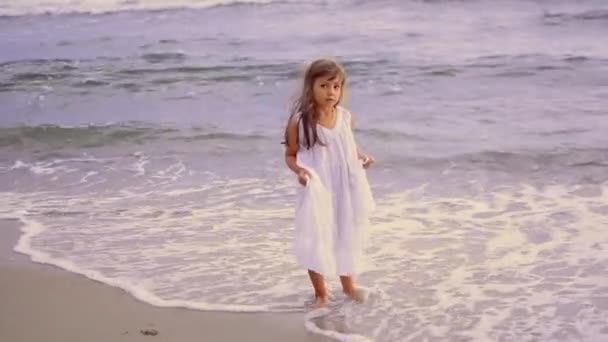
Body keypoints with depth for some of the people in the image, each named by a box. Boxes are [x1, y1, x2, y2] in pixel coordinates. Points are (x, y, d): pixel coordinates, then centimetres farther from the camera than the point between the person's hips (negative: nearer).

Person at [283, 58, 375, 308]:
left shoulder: (345, 117, -3)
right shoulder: (300, 121, -15)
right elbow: (290, 155, -5)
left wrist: (361, 157, -4)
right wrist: (299, 170, -24)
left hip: (345, 190, 4)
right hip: (317, 192, -4)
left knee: (347, 236, 18)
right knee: (315, 239, 3)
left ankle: (348, 285, 40)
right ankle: (320, 292, 22)